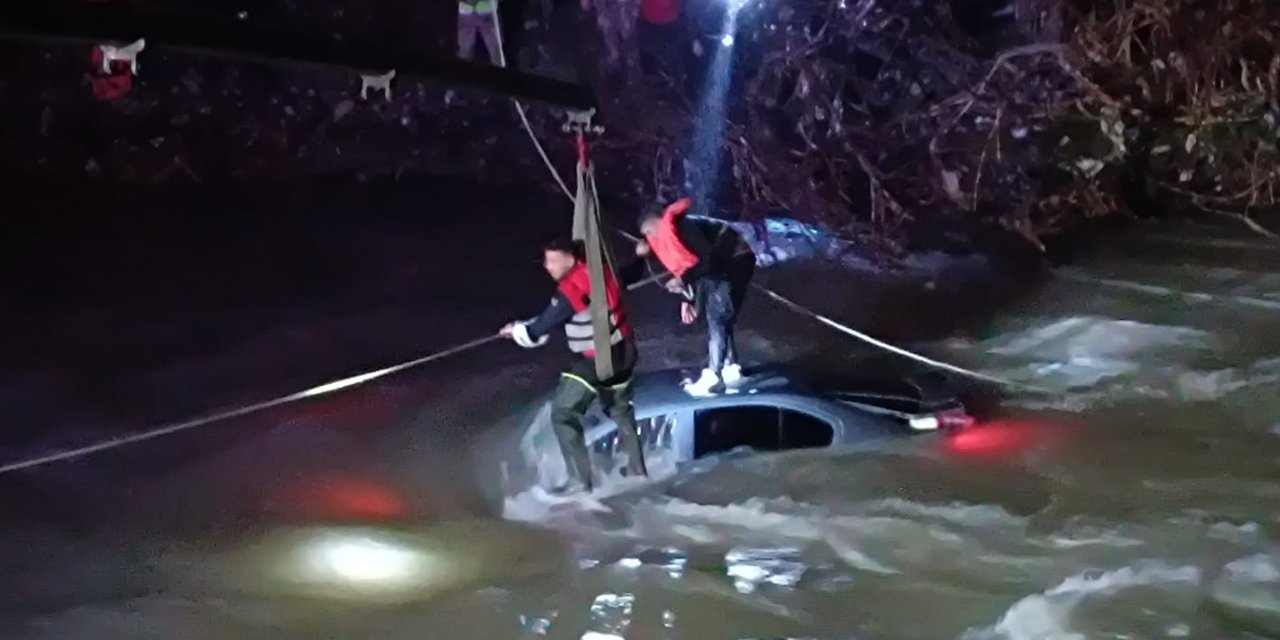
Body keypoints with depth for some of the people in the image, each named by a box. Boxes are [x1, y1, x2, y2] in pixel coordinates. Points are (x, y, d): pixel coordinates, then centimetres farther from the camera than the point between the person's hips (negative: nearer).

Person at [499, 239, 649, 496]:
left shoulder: (570, 291, -25)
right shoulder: (602, 273, -2)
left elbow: (543, 326, -18)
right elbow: (632, 275, 18)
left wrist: (517, 331, 1)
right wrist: (641, 258, 41)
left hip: (597, 361, -8)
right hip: (624, 351, 9)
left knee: (564, 413, 0)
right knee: (620, 407, 28)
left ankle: (579, 479, 0)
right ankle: (636, 467, 36)